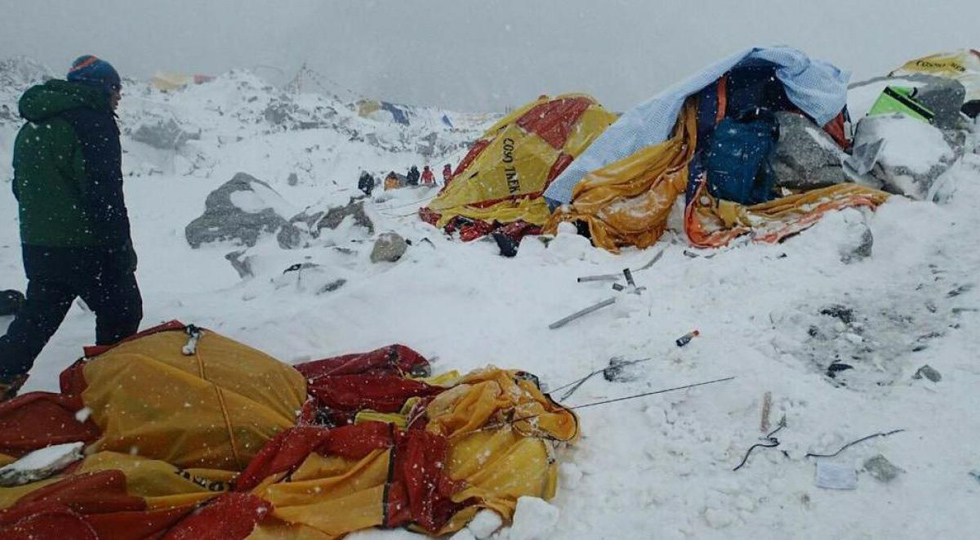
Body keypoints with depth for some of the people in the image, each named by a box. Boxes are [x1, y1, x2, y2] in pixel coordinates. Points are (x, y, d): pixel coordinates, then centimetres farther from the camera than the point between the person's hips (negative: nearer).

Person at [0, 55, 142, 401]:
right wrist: (122, 252, -17)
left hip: (36, 247, 8)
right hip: (85, 247, -8)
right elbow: (104, 195, -20)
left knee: (38, 315, 19)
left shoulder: (31, 128, 15)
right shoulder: (92, 122, -14)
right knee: (121, 311, 6)